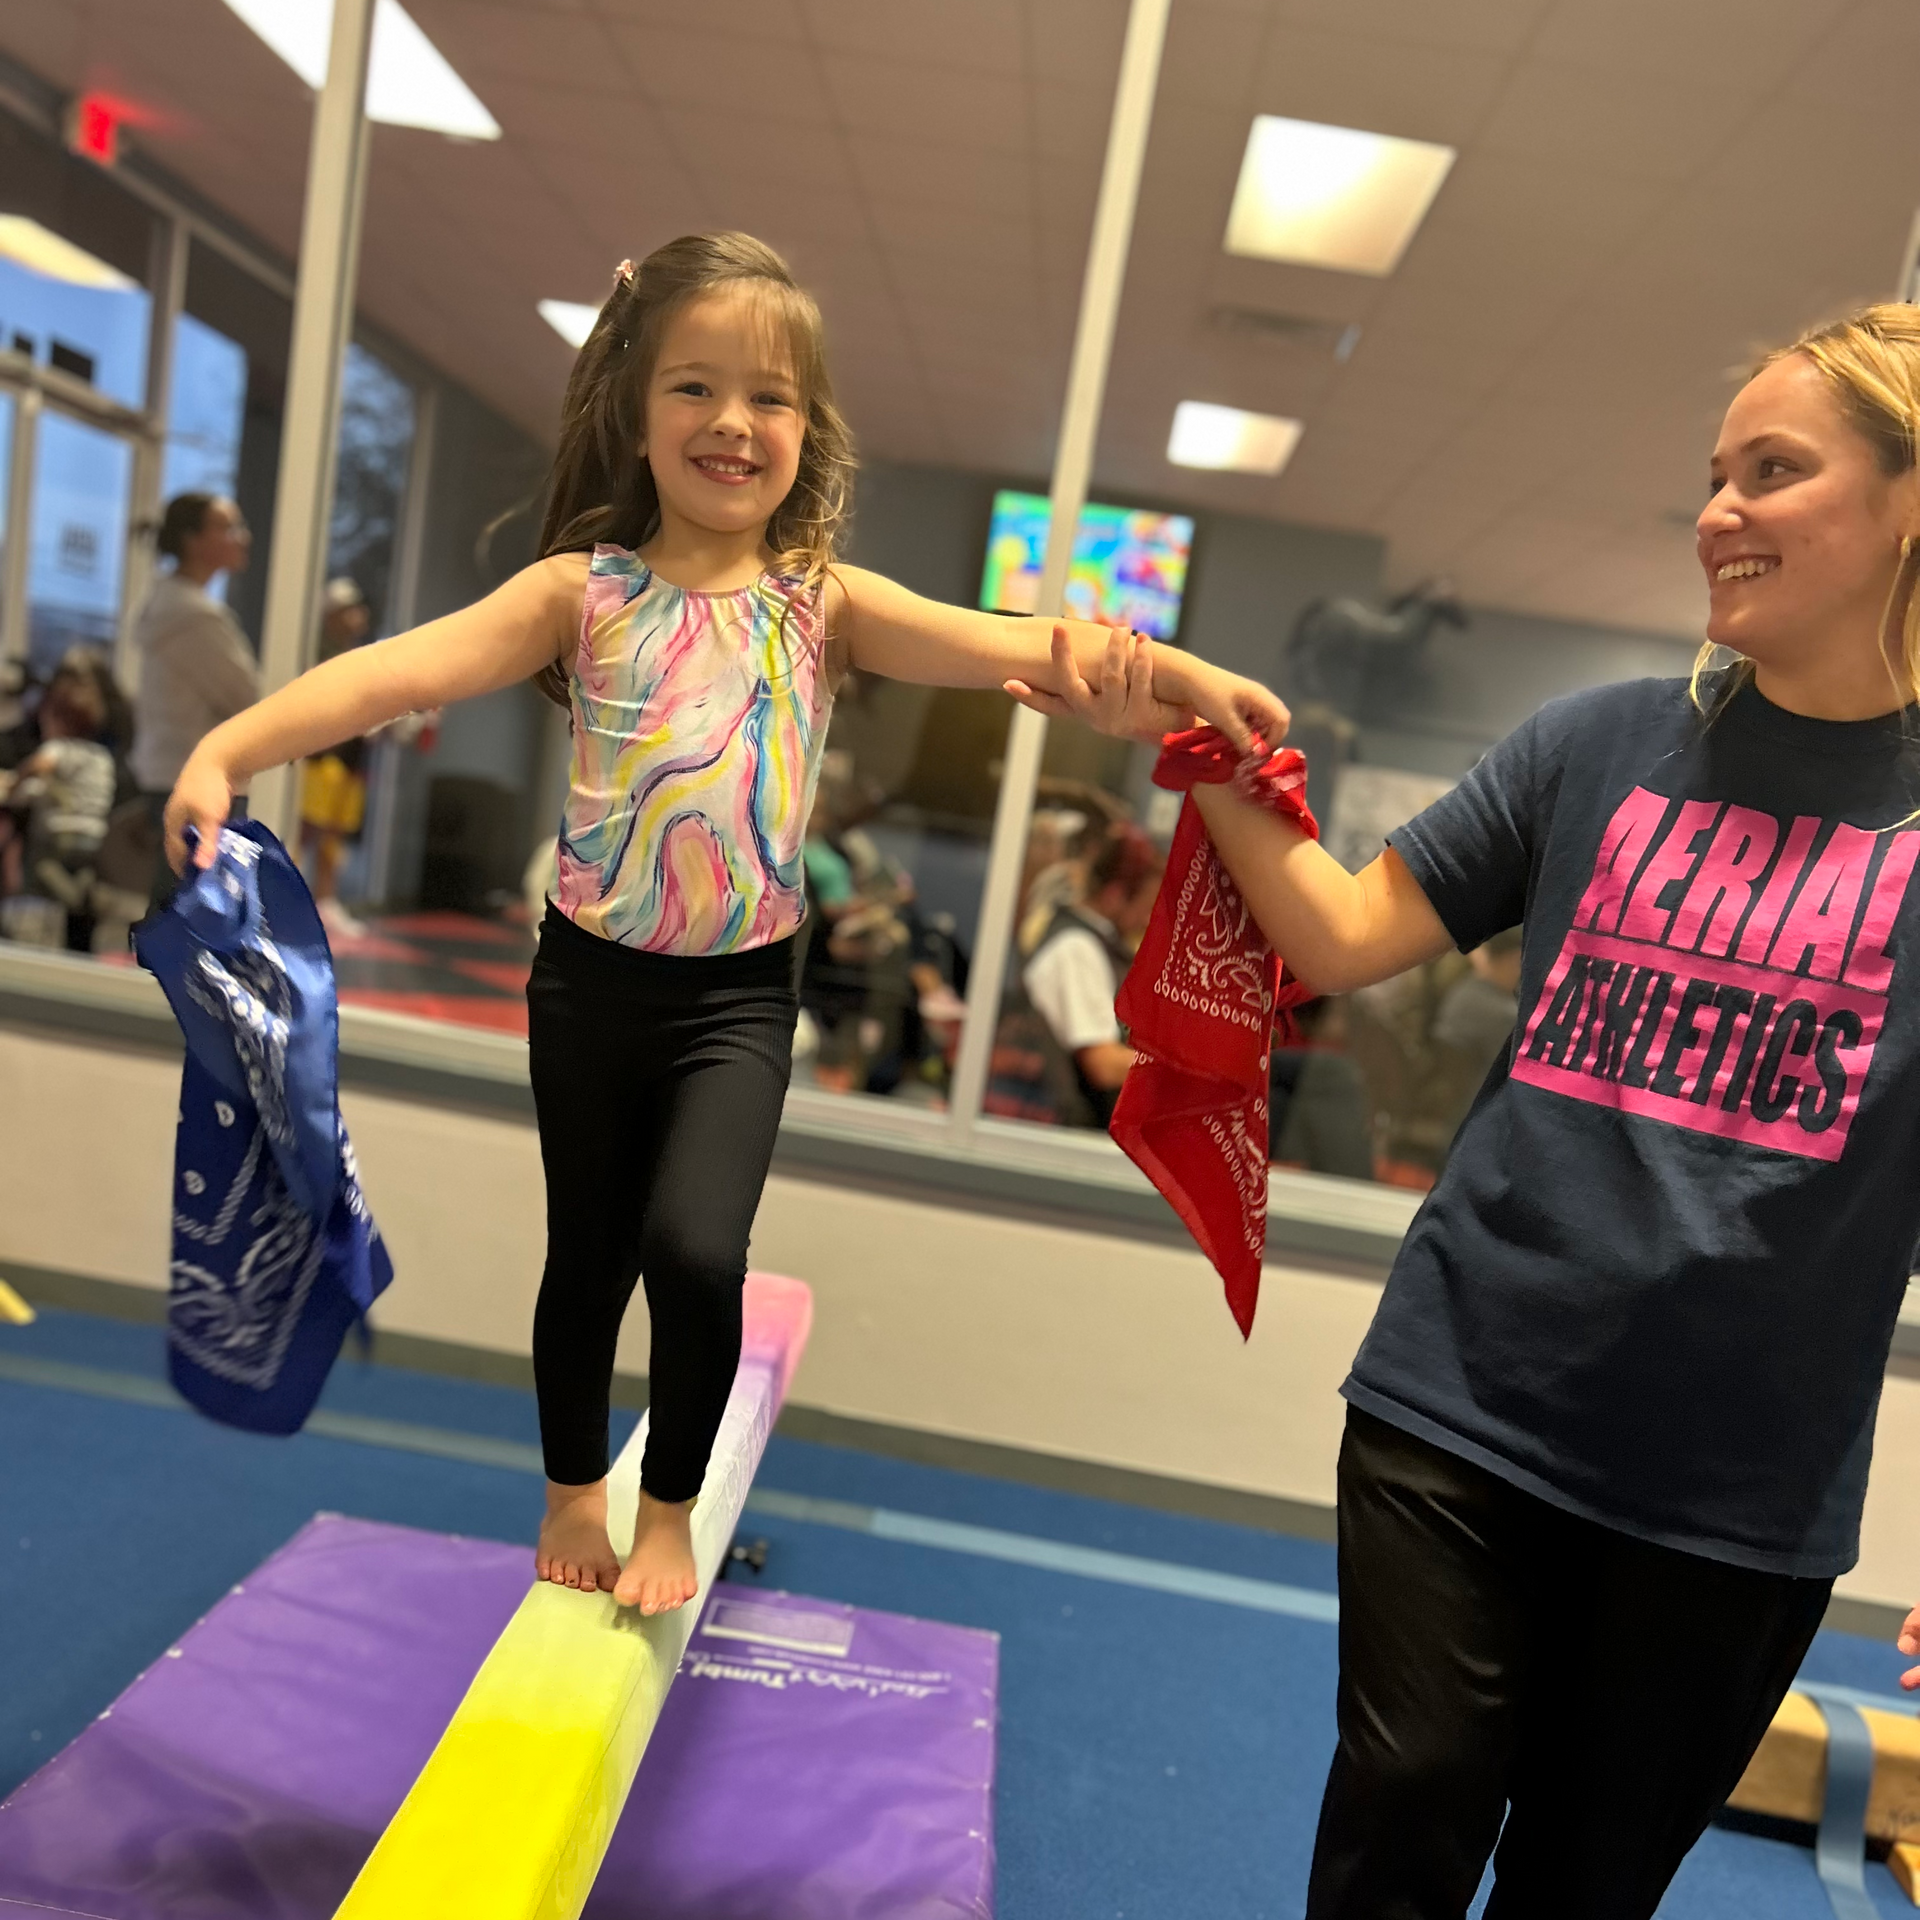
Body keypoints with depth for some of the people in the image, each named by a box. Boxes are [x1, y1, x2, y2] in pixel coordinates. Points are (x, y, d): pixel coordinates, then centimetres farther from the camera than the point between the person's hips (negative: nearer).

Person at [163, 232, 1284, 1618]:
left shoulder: (823, 603, -4)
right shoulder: (585, 593, -4)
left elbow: (996, 644, -18)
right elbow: (404, 668, -14)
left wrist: (1161, 668, -35)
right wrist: (228, 749, -29)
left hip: (741, 994, -1)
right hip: (592, 980, 1)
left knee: (696, 1251, -15)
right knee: (589, 1256, 14)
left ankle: (671, 1510, 15)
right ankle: (574, 1493, 41)